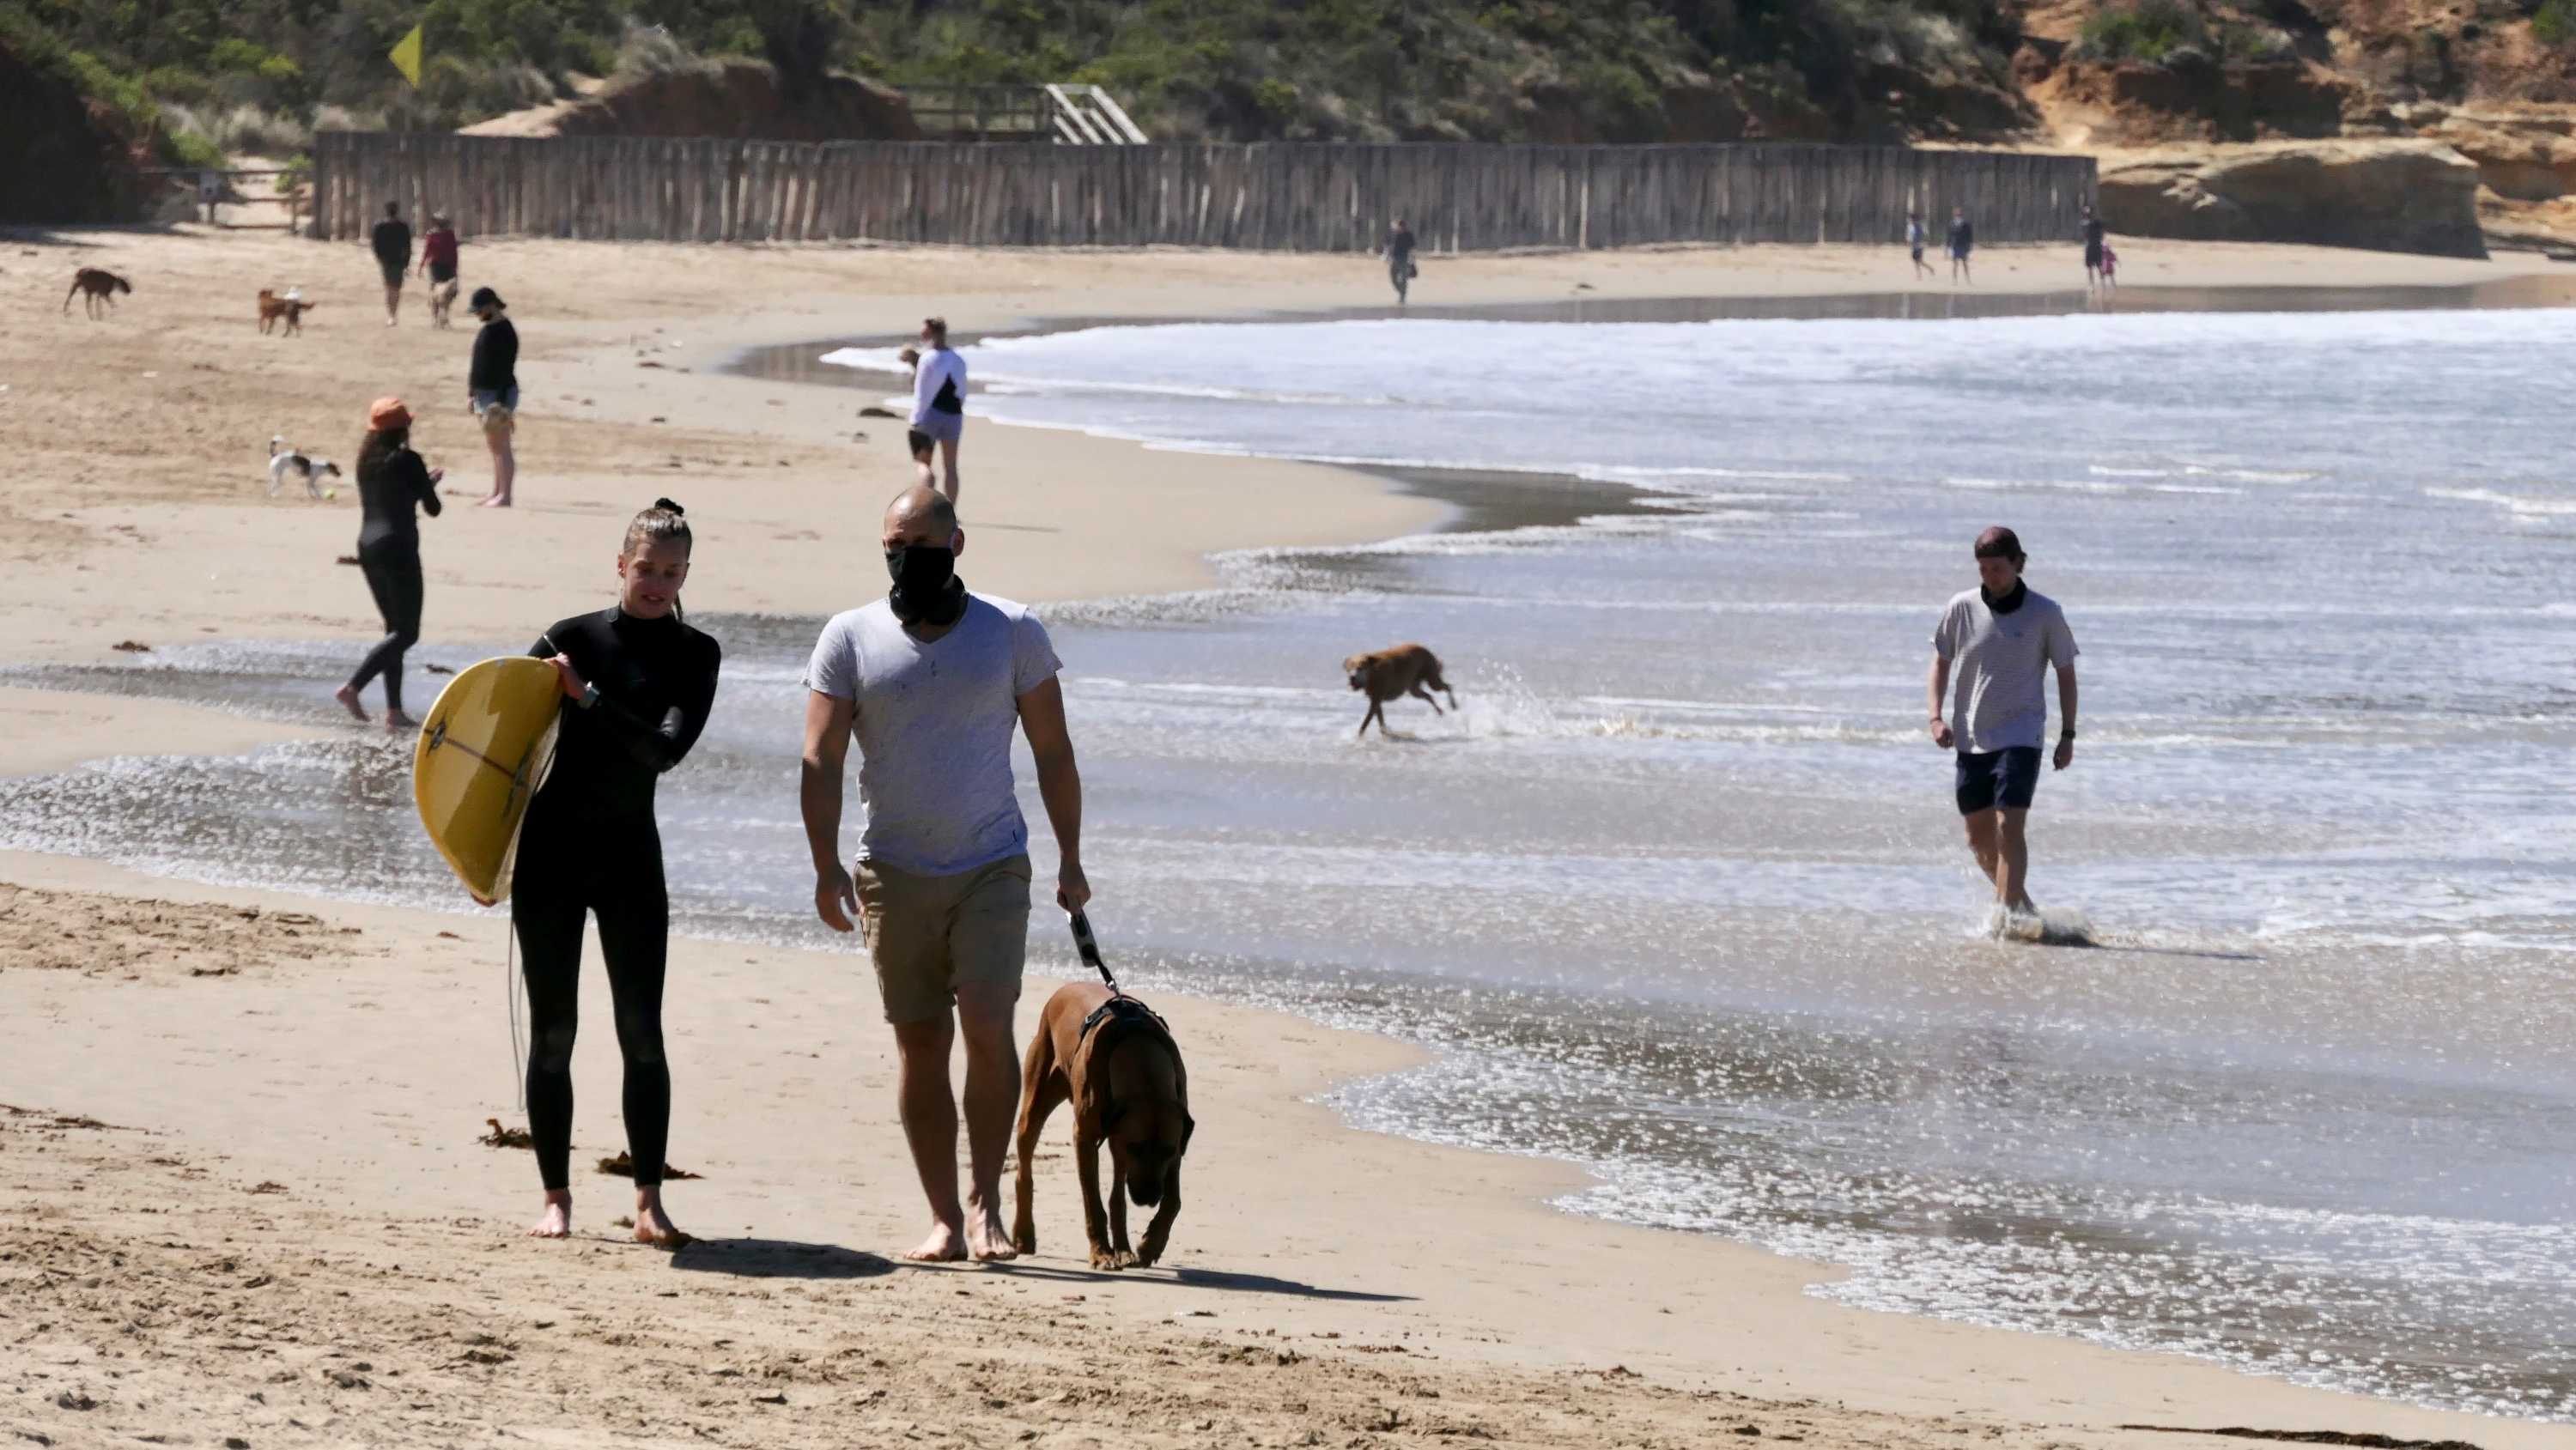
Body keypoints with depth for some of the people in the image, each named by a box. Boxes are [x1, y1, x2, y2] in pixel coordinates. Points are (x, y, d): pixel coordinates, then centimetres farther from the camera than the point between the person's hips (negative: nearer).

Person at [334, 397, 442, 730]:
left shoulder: (367, 461, 10)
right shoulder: (408, 461, -10)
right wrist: (431, 484, 15)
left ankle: (395, 712, 9)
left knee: (395, 628, 14)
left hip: (368, 548, 8)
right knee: (407, 632, -4)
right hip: (398, 548, -8)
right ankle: (353, 687, -20)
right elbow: (432, 509, -5)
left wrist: (425, 481, 28)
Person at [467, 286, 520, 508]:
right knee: (494, 446, 14)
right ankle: (496, 494, 20)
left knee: (501, 446, -7)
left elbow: (506, 368, -21)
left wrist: (501, 400, -24)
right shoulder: (488, 329, 13)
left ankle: (504, 496, -4)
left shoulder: (504, 331, -17)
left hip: (499, 394, -10)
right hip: (486, 392, 10)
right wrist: (472, 390, 19)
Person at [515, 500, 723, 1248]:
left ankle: (649, 1202, -2)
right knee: (552, 1031, 2)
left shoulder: (693, 655, 2)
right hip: (549, 850, -1)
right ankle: (556, 1197, 9)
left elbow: (666, 747, -14)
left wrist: (589, 697, -20)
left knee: (642, 1031, -4)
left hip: (629, 851, 1)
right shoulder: (569, 638, -1)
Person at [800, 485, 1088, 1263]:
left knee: (987, 1029, -14)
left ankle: (987, 1203, -2)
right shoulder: (851, 637, 2)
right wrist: (827, 866, -11)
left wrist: (1070, 861, 5)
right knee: (920, 1043, 3)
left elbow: (1052, 752, 8)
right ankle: (944, 1217, 9)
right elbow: (822, 760, -1)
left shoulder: (1013, 633, 2)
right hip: (895, 873, 1)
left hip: (993, 868, -1)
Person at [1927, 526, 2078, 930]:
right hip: (1971, 739, 4)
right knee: (1979, 835, 10)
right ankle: (2017, 900, 30)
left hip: (2021, 737, -4)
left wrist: (2067, 735, 1)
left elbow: (2066, 673, 4)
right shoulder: (1961, 609, 0)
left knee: (2008, 826, -17)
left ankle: (2009, 914, -16)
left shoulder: (2044, 613, -5)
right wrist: (1936, 717, -3)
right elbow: (1941, 663, 11)